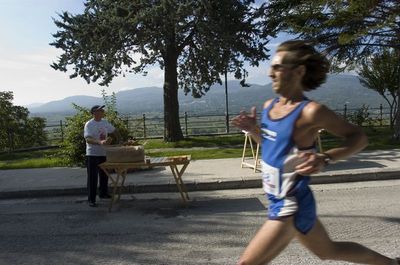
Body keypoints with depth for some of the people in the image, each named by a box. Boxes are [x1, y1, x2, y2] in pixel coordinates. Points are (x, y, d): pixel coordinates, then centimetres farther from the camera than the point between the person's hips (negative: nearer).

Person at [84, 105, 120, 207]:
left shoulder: (105, 123, 6)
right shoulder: (89, 124, -14)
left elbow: (115, 131, 20)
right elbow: (88, 139, -27)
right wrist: (100, 142, -42)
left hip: (104, 153, 7)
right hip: (92, 154, -7)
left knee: (104, 175, 18)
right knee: (92, 178, -2)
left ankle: (103, 193, 36)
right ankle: (91, 200, 6)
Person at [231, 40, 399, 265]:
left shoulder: (310, 111, -21)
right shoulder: (269, 105, 2)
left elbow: (359, 137, -13)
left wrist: (325, 159, -29)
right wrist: (254, 129, -3)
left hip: (291, 207, -8)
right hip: (279, 202, 8)